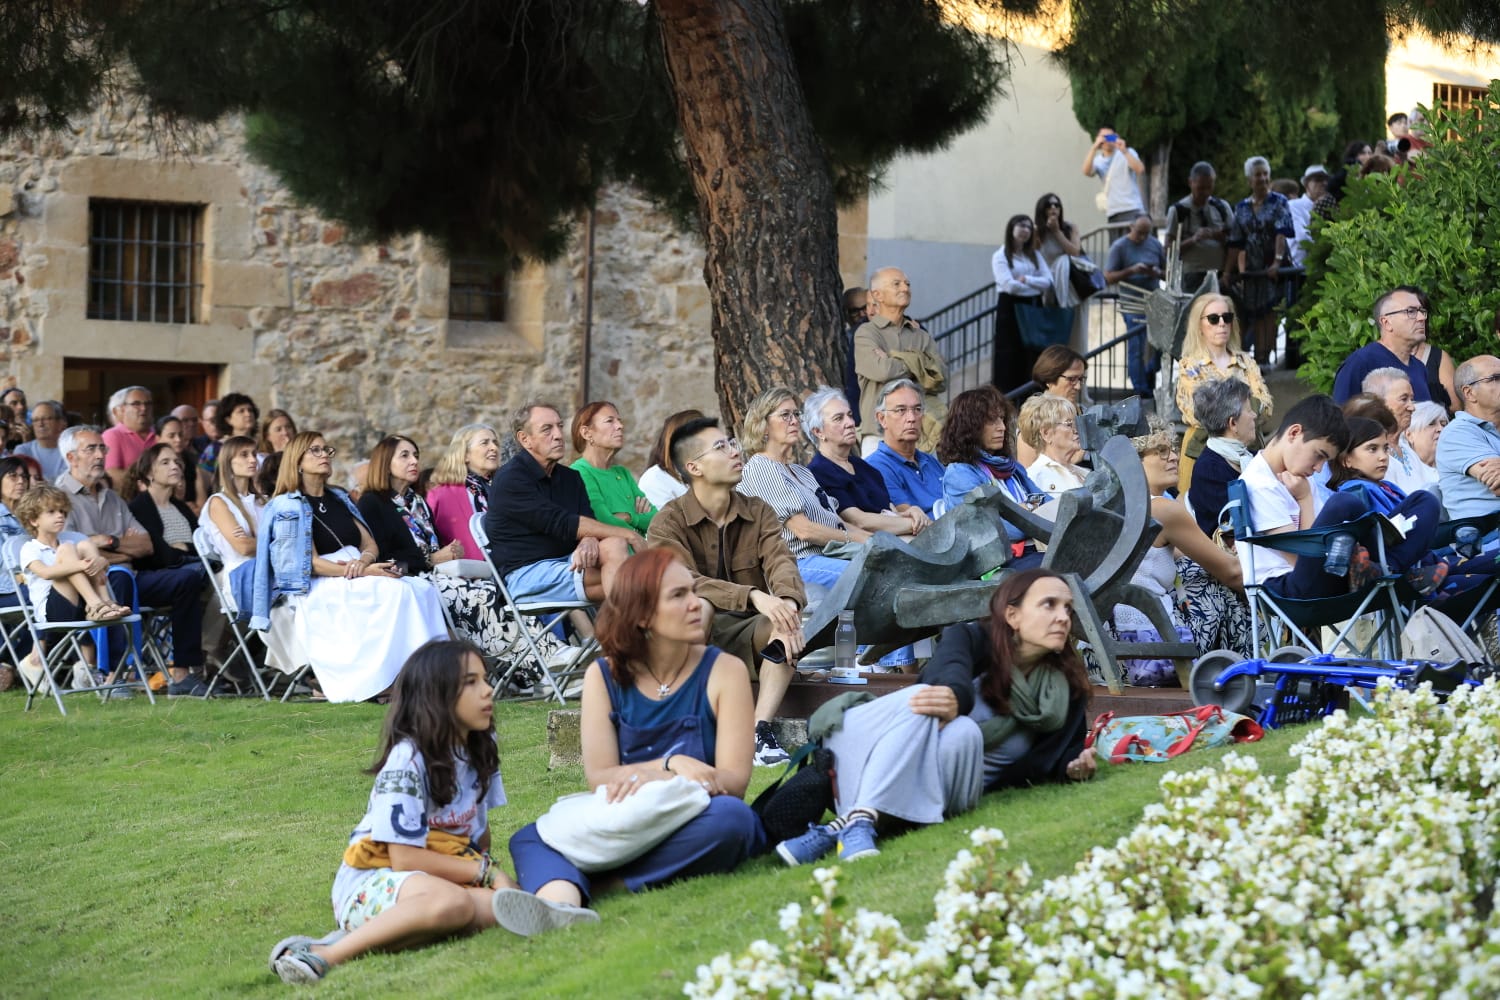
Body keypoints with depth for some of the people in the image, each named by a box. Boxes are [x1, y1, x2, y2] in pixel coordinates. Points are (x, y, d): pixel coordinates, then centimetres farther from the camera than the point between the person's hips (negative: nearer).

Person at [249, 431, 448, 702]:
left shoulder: (338, 499, 23)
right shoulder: (288, 507, 1)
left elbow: (369, 542, 16)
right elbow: (310, 563, -8)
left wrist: (363, 562, -10)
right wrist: (359, 572, -18)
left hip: (356, 576, 7)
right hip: (318, 588, -7)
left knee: (421, 588, -22)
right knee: (397, 592, -31)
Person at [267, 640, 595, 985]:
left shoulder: (481, 750, 9)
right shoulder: (407, 760, -13)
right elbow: (406, 858, -16)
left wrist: (488, 871, -4)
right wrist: (486, 872, -13)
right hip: (371, 880, -6)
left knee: (497, 906, -29)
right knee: (452, 903, -40)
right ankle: (326, 954, -38)